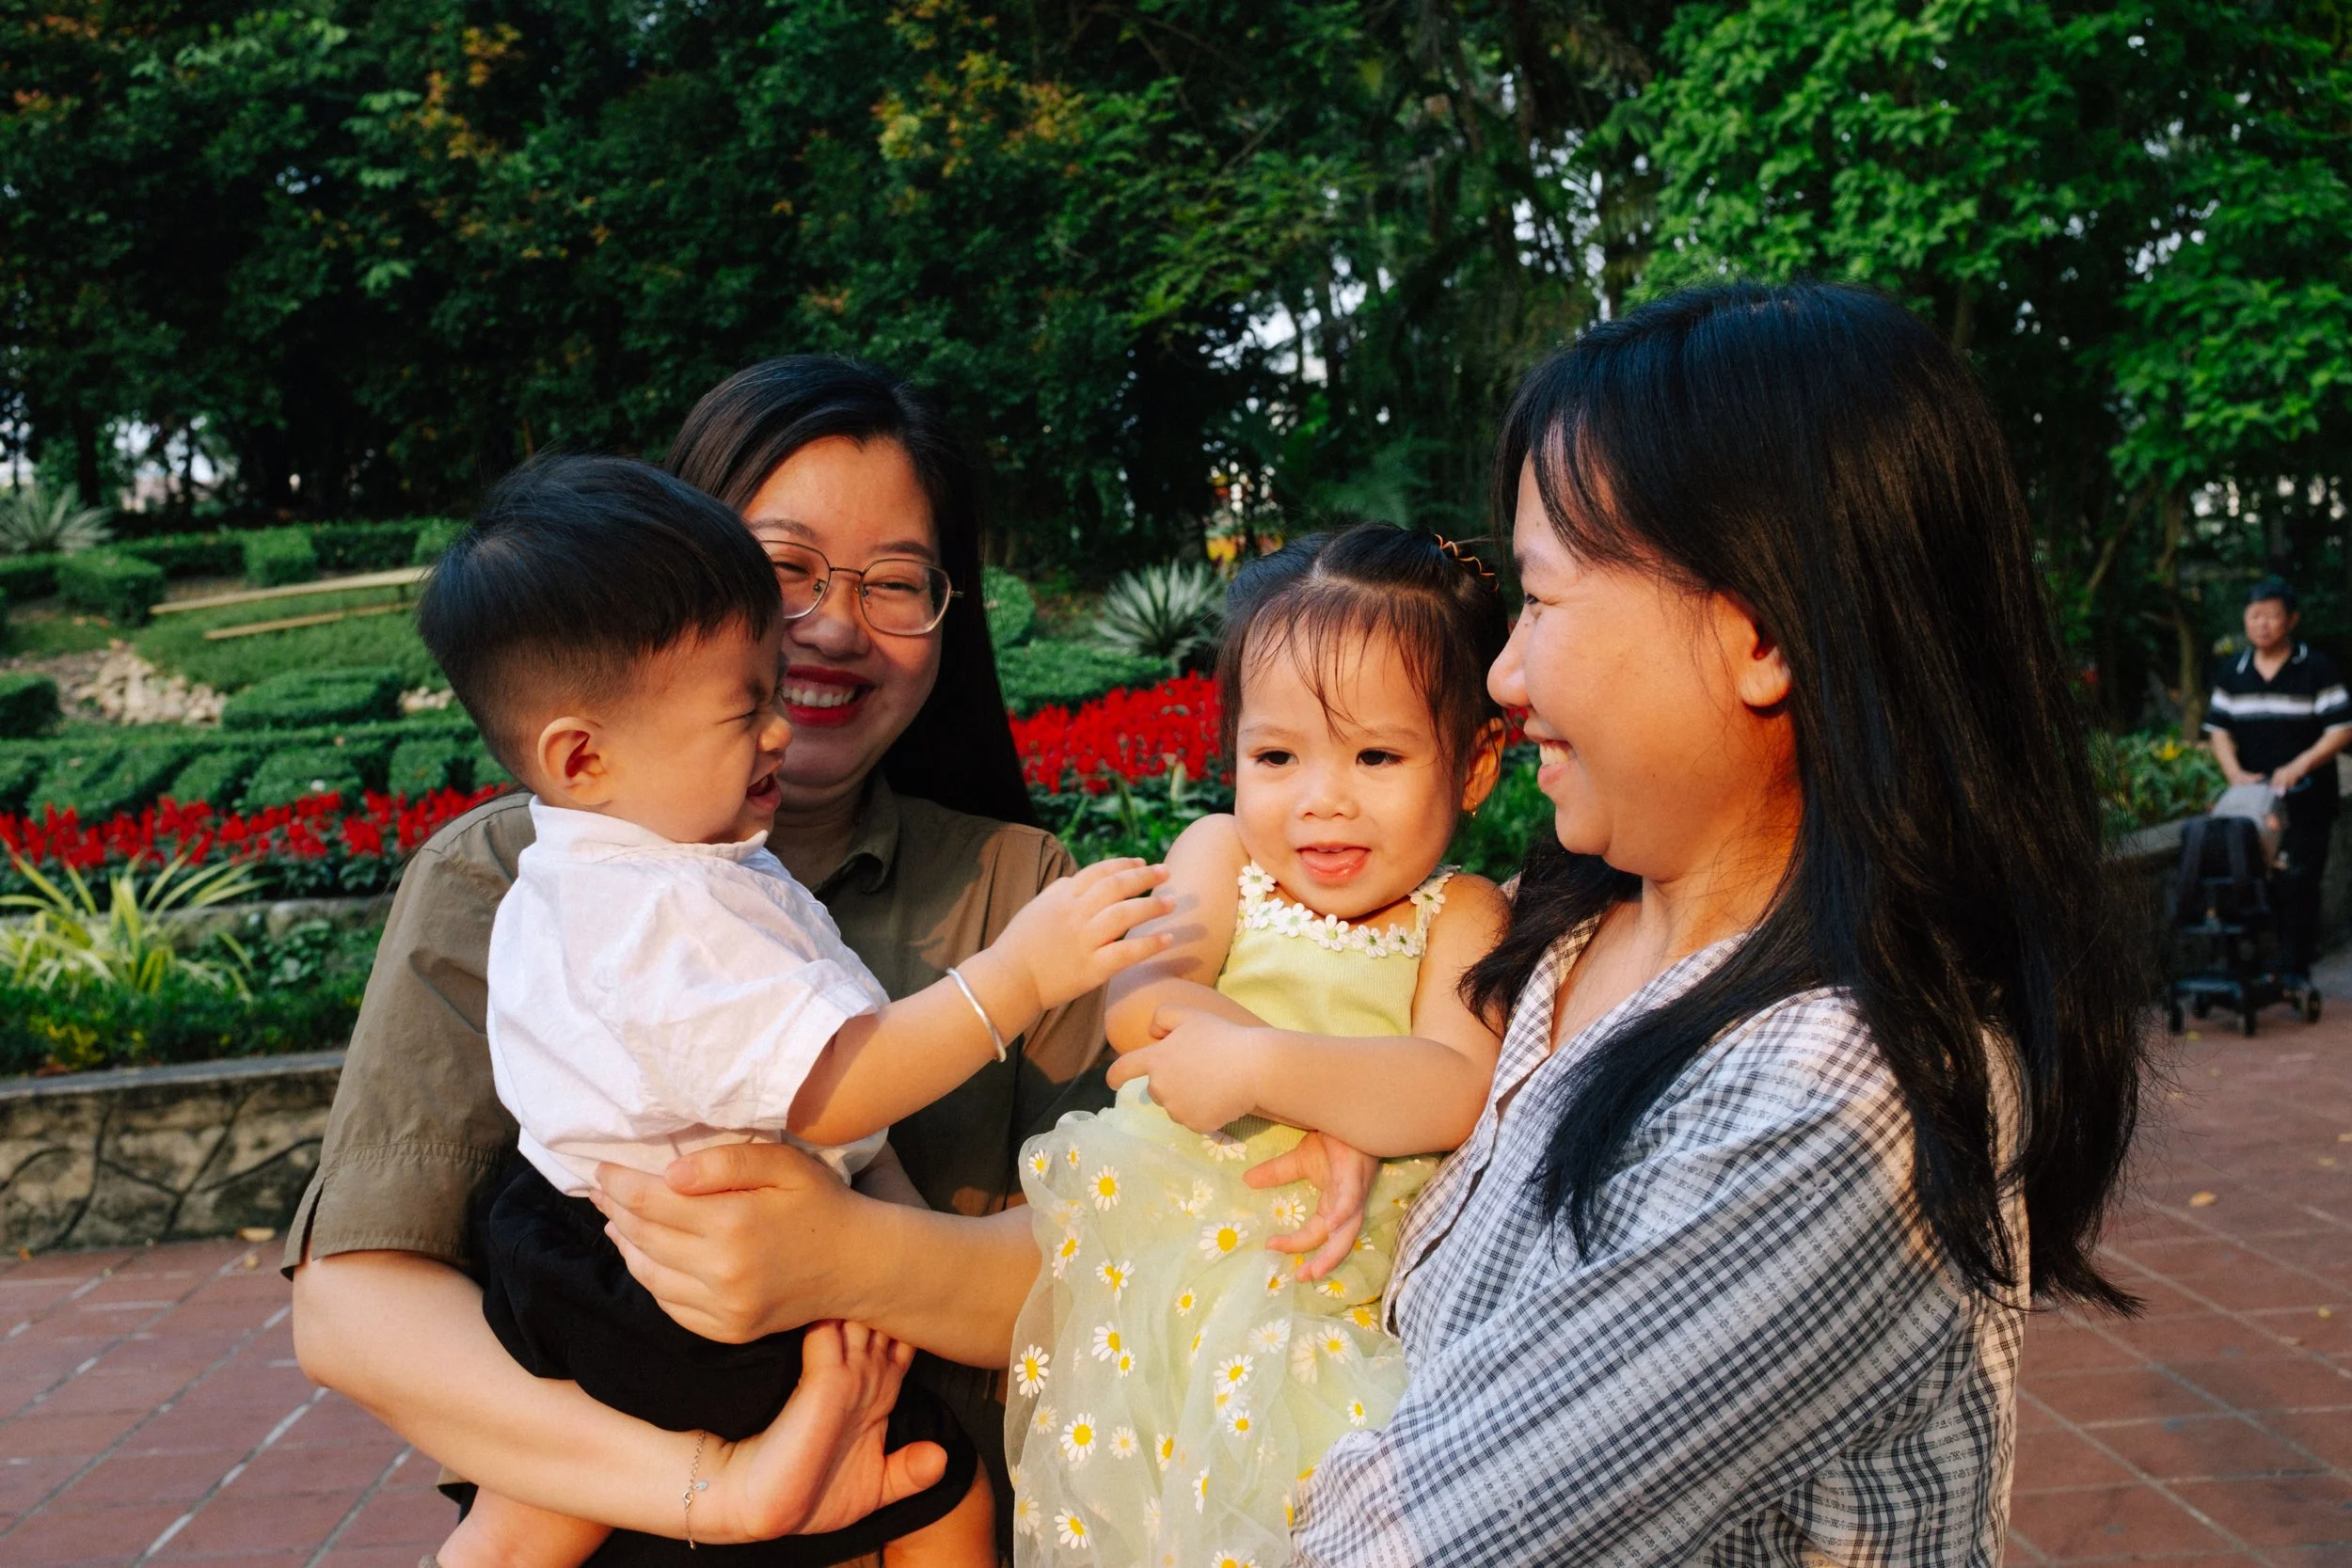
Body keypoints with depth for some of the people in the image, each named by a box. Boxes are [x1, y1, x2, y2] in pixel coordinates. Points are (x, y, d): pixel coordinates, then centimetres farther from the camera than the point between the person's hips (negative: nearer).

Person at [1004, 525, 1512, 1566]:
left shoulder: (1459, 917, 5)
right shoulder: (1219, 857, 10)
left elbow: (1458, 1092, -12)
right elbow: (1137, 1004, -8)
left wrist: (1256, 1064, -23)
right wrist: (1355, 1097, -16)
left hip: (1341, 1267, -2)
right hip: (1157, 1215, 3)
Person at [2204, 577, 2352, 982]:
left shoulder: (2317, 668, -5)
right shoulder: (2231, 672, 8)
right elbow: (2218, 727, 9)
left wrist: (2297, 767, -20)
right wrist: (2235, 773, -7)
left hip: (2306, 801, -4)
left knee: (2298, 885, -4)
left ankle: (2296, 969, 3)